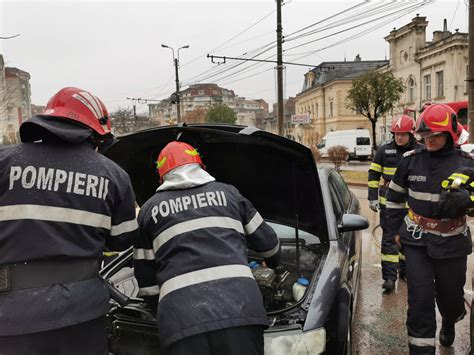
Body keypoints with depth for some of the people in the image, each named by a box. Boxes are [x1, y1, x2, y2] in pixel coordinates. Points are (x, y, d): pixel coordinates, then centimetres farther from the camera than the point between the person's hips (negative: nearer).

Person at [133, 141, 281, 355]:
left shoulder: (149, 209, 20)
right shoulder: (227, 193, 22)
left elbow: (145, 275, 20)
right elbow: (266, 239, 30)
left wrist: (160, 308, 37)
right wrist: (273, 262, 52)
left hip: (182, 315, 0)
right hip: (238, 306, 1)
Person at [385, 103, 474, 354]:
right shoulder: (411, 160, -3)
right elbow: (394, 196, 10)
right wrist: (395, 229, 11)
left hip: (452, 243, 1)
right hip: (417, 240, 0)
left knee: (451, 296, 17)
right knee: (420, 298, -5)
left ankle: (449, 324, 52)